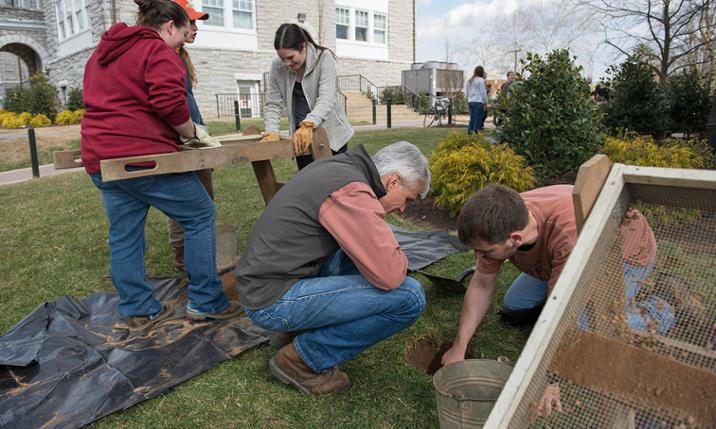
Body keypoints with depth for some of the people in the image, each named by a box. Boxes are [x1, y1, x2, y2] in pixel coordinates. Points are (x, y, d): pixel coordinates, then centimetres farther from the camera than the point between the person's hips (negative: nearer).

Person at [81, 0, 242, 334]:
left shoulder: (103, 51, 23)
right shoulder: (159, 50, -5)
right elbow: (169, 102, -20)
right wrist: (191, 132, -3)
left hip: (99, 157, 9)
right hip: (143, 156, -9)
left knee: (124, 236, 11)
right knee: (201, 216, 2)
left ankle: (137, 313, 19)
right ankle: (205, 302, 5)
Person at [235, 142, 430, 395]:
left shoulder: (339, 166, 9)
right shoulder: (352, 192, -20)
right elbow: (389, 276, -23)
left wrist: (388, 251, 12)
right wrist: (400, 259, -1)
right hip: (274, 300, -10)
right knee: (409, 296, -14)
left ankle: (296, 330, 18)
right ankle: (303, 358, -1)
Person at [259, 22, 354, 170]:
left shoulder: (324, 58, -16)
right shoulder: (278, 67, -6)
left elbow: (327, 99, -27)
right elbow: (273, 104, -2)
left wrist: (308, 125, -44)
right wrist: (272, 132, -21)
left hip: (331, 133, -3)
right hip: (302, 135, 3)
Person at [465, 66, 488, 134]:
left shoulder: (469, 80, 14)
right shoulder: (481, 80, -7)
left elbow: (466, 92, 17)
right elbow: (483, 92, -6)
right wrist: (486, 103, -1)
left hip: (470, 102, 7)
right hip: (479, 102, -7)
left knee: (472, 119, 11)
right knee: (477, 120, -4)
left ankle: (470, 132, 10)